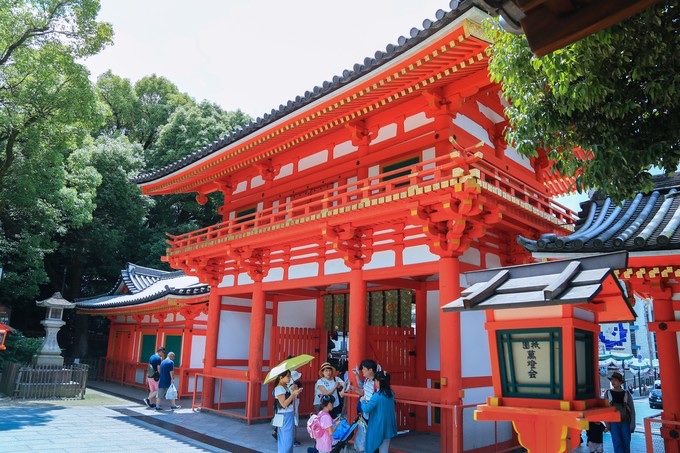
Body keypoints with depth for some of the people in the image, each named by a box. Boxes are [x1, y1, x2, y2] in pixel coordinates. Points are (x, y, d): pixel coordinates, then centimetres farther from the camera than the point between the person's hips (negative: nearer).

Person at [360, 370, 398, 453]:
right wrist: (370, 402, 16)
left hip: (378, 426, -6)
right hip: (388, 425, 6)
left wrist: (363, 401, 0)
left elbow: (366, 410, -18)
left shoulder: (377, 396, -23)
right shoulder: (391, 393, -1)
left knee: (372, 446, 13)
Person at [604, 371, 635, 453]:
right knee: (618, 444, -6)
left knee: (626, 444, 4)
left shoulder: (626, 393, 1)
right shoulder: (608, 393, 1)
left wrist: (632, 424, -4)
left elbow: (632, 410, 2)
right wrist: (607, 424, -3)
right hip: (614, 423, 0)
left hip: (625, 422, 0)